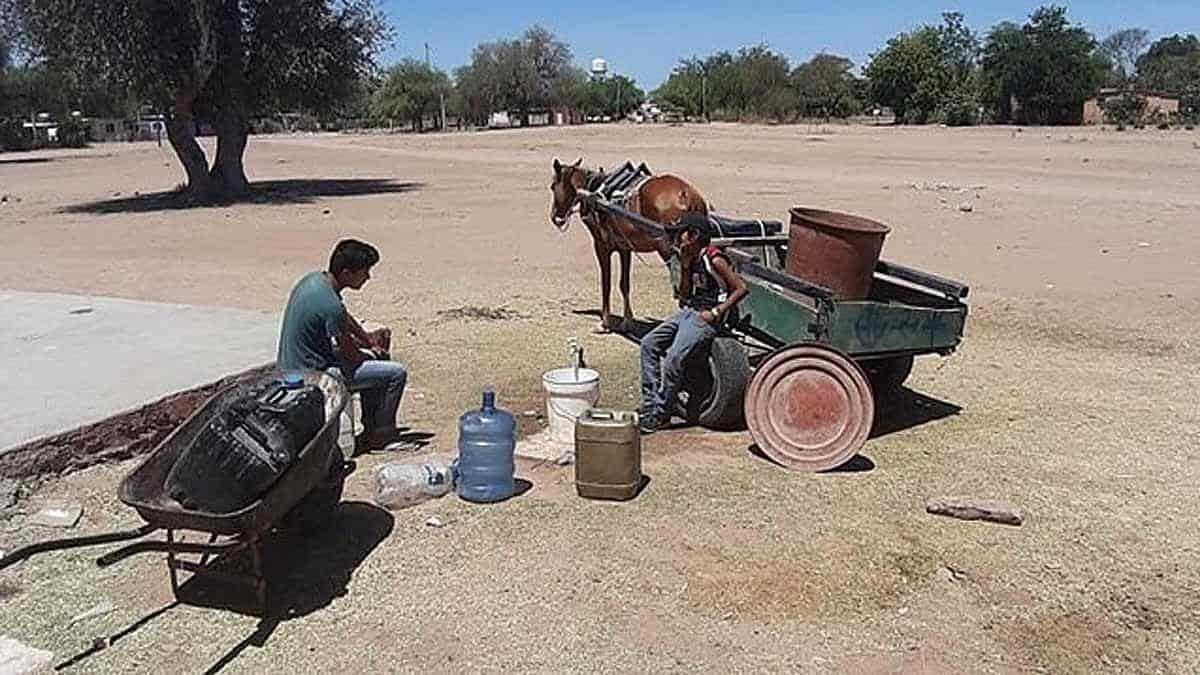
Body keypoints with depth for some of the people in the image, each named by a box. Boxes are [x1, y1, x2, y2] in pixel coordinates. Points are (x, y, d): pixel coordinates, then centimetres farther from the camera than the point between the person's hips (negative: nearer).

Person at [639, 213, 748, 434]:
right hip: (686, 311, 9)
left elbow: (741, 289, -14)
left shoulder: (714, 260, -13)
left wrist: (716, 312, -17)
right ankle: (650, 403, -2)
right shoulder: (690, 259, 12)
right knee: (649, 344, -5)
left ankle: (660, 413, -10)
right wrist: (684, 266, 1)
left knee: (673, 357, -22)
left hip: (706, 317, -9)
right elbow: (684, 295, 12)